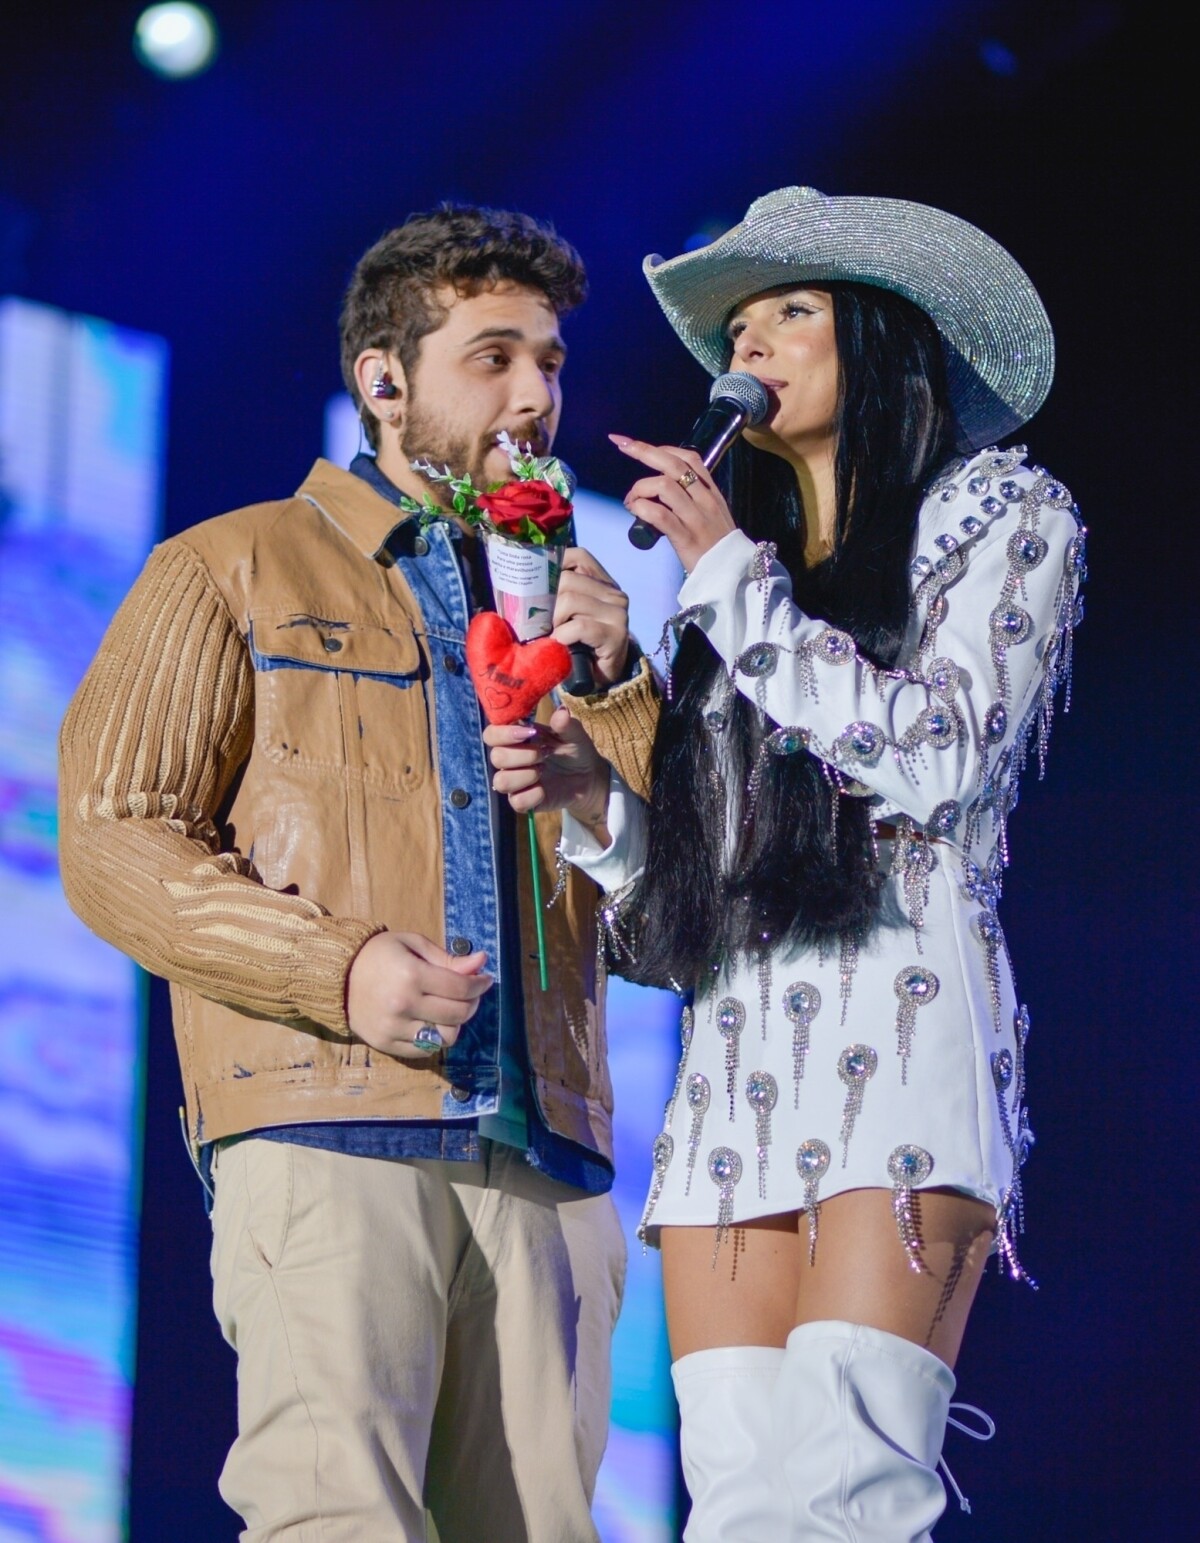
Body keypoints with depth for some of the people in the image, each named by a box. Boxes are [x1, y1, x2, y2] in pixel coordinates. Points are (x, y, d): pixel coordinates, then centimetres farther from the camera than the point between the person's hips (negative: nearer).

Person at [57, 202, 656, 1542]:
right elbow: (115, 841, 2)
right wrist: (342, 968, -11)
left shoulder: (572, 605, 26)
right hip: (326, 1130, -4)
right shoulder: (233, 571, 14)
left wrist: (613, 683, 0)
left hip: (544, 1153, 4)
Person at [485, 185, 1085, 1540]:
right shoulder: (731, 601, 24)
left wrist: (733, 574, -2)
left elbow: (936, 753, -7)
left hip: (903, 1025, -5)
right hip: (733, 1062, 5)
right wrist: (595, 801, 2)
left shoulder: (1003, 514, 12)